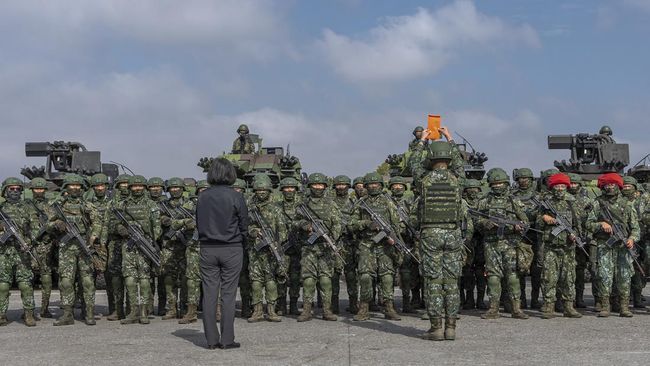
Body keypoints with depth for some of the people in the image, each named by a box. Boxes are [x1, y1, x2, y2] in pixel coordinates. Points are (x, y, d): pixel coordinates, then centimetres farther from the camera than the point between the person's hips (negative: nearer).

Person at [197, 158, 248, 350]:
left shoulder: (202, 197, 2)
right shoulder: (236, 197, -8)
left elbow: (198, 223, 7)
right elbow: (244, 226, -3)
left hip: (207, 249, 3)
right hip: (231, 249, -3)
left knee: (209, 294, 6)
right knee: (228, 294, 2)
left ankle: (211, 339, 9)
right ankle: (227, 339, 3)